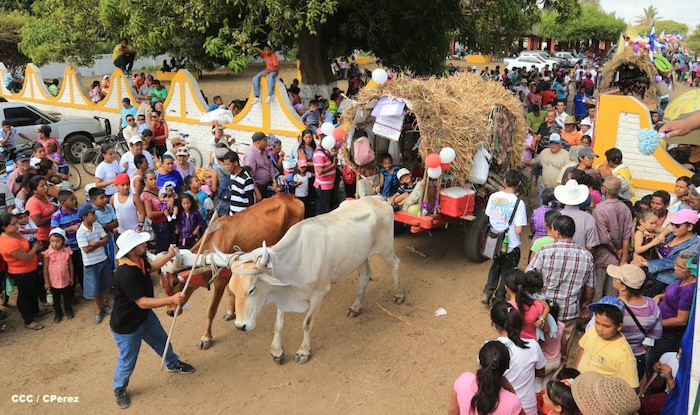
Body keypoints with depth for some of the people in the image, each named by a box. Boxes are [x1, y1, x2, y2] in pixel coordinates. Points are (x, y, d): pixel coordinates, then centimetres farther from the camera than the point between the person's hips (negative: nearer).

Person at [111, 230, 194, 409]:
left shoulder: (140, 259, -11)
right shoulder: (126, 274, -39)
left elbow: (150, 266, 15)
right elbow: (142, 302, -36)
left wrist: (169, 255, 15)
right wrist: (171, 299, -38)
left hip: (145, 316, 9)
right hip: (126, 325, -8)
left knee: (161, 340, 27)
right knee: (127, 360, 13)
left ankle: (173, 364, 55)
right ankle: (119, 389, 41)